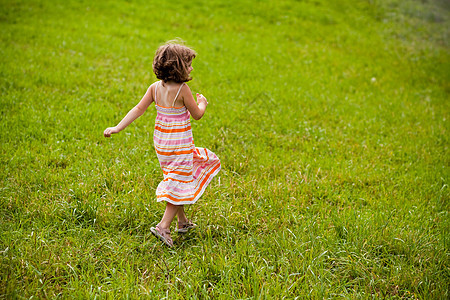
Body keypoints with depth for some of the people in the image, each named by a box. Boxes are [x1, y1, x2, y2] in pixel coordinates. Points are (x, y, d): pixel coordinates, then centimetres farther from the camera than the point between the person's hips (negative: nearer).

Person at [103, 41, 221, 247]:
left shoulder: (155, 87, -1)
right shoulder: (182, 89, -18)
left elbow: (138, 109, -5)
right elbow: (197, 115, -9)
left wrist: (117, 128, -3)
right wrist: (202, 103, 12)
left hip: (160, 139, 7)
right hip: (179, 141, -7)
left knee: (175, 179, 22)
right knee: (180, 183, 2)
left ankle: (183, 222, 32)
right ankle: (163, 226, -4)